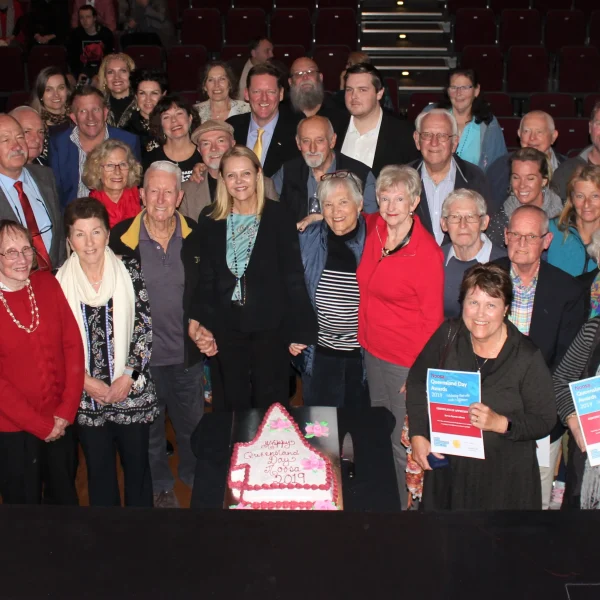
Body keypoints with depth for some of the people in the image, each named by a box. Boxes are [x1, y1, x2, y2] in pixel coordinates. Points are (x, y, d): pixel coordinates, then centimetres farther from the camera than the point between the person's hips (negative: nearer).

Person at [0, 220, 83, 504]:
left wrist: (67, 410, -8)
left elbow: (73, 344, -2)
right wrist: (39, 425, -14)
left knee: (65, 495, 21)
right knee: (24, 500, 16)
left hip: (60, 422, 3)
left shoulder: (47, 284, -3)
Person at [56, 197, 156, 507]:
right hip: (87, 394, 1)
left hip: (131, 389, -1)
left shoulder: (129, 271, -5)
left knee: (137, 463, 11)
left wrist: (128, 376, -12)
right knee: (98, 467, 13)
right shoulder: (61, 281, -3)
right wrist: (85, 380, -10)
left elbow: (144, 327, -5)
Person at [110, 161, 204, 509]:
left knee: (192, 424, 18)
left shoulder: (195, 236, -4)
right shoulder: (122, 237, -9)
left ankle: (195, 478, 42)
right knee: (149, 427, 16)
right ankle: (161, 487, 37)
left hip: (186, 354, 1)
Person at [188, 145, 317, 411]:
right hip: (225, 329, 2)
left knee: (270, 404, 11)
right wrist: (199, 324, -4)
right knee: (231, 404, 14)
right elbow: (205, 278, 4)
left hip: (270, 328, -2)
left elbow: (293, 277, -5)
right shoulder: (210, 220, 0)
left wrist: (299, 330, -6)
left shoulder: (279, 217, -7)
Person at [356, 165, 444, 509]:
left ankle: (403, 503, 23)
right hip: (373, 349, 7)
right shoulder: (374, 229, -1)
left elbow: (433, 318, -14)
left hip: (406, 360, -7)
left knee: (403, 442, 3)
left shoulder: (427, 252, -19)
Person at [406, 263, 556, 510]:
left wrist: (500, 423, -28)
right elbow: (417, 381, 3)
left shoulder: (527, 357, -16)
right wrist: (417, 436, -5)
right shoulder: (448, 335, -8)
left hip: (503, 474, -3)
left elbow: (545, 420, -11)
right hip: (447, 464, 3)